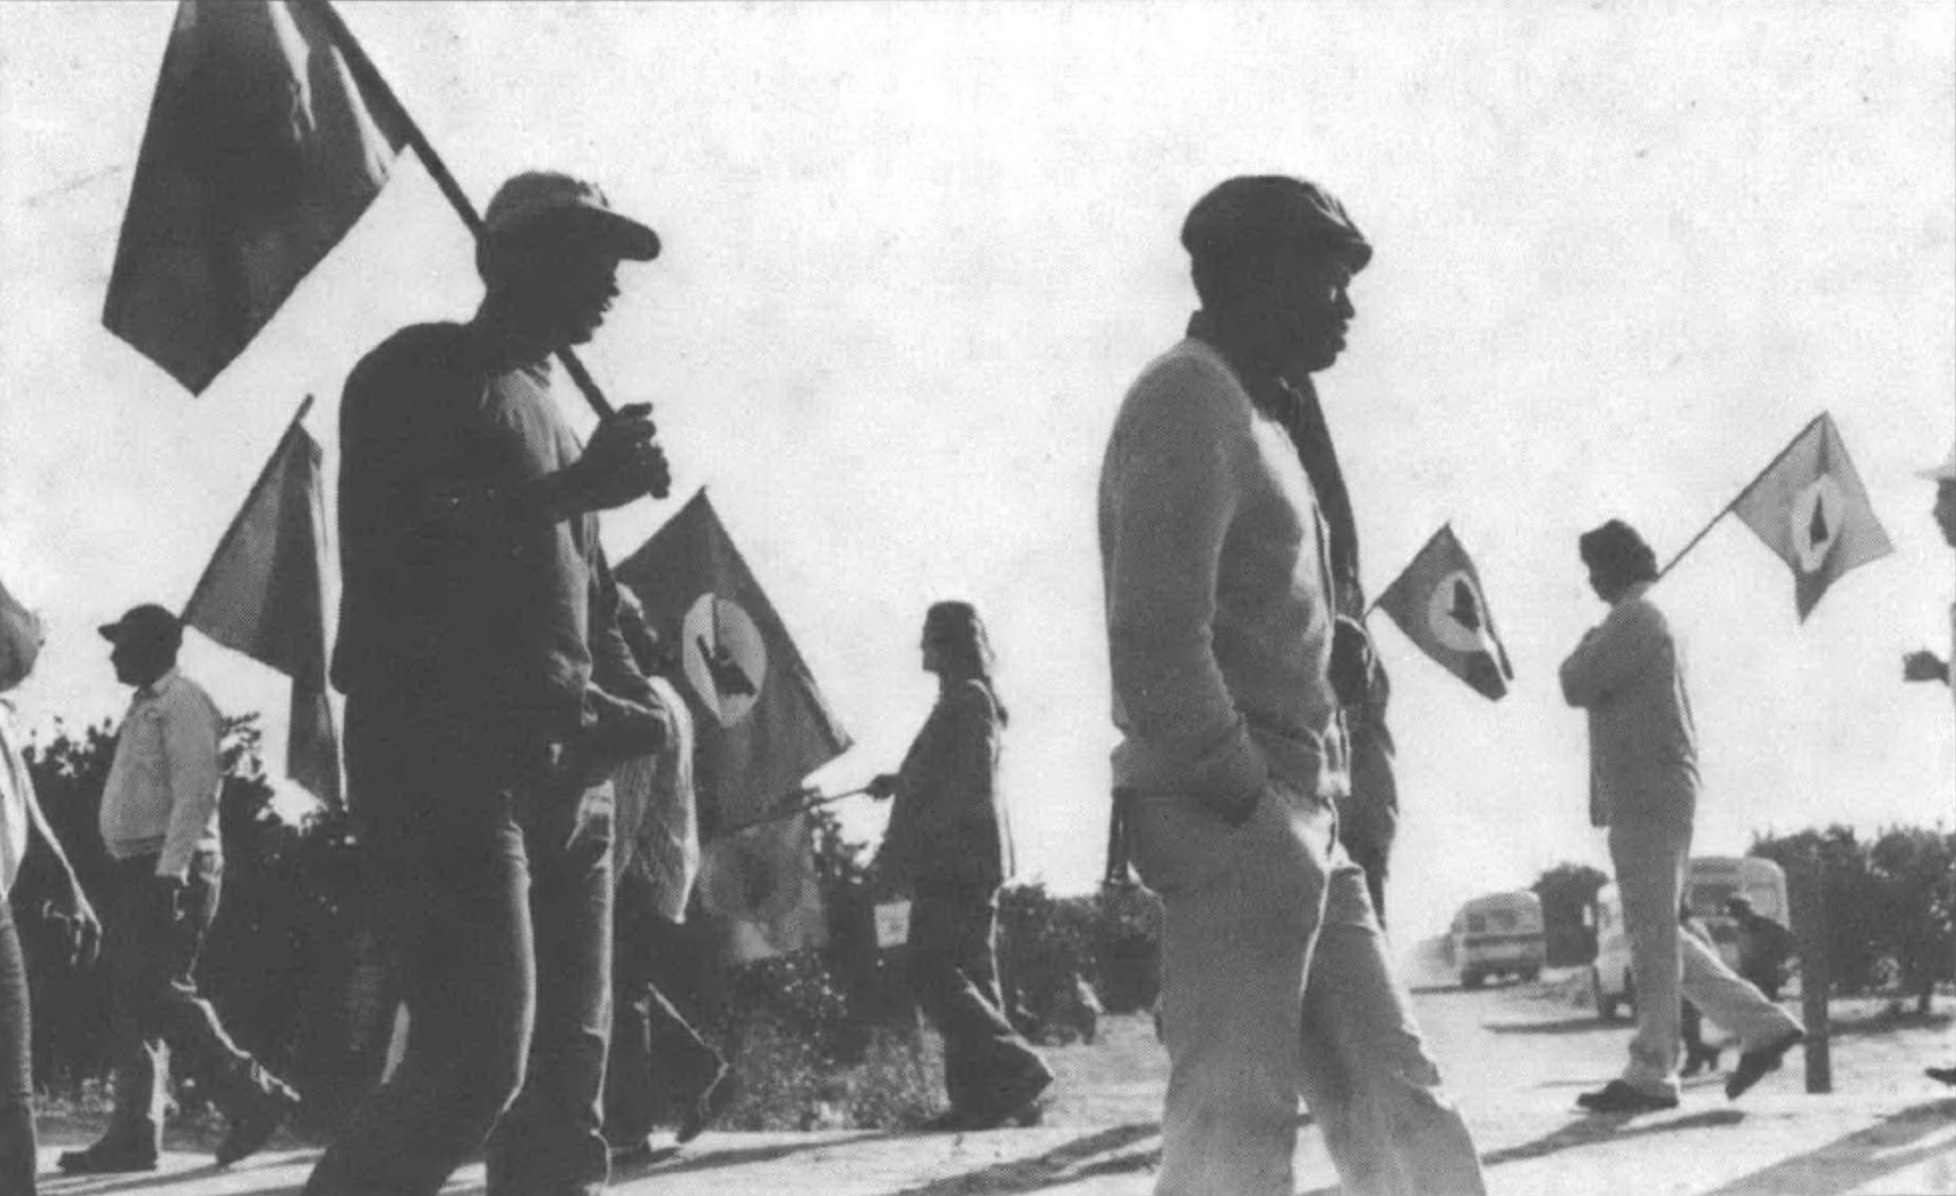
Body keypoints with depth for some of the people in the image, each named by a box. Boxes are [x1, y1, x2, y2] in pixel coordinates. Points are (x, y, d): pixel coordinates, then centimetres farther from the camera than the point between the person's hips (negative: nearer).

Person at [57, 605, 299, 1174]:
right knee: (130, 1000, 6)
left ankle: (255, 1098, -9)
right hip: (139, 870, 10)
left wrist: (171, 872, -25)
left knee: (159, 993, -15)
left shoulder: (181, 700, -8)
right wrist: (143, 875, 17)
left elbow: (196, 790, -18)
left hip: (173, 868, -10)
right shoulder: (146, 705, 22)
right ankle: (132, 1134, 7)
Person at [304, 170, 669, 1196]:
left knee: (566, 1073, 4)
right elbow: (388, 546, -15)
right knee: (477, 1060, -19)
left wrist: (627, 699, 9)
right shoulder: (425, 372, 0)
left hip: (565, 767, 9)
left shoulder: (558, 415, 26)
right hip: (443, 753, -9)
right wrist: (571, 490, -18)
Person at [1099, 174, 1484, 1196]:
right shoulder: (1186, 403, -8)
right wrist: (1251, 806, -18)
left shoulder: (1256, 416, 23)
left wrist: (1308, 816, 12)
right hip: (1231, 826, -10)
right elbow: (1157, 642, -19)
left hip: (1296, 828, 10)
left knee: (1395, 1104, 8)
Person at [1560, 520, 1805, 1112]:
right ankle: (1761, 1024, 11)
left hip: (1648, 797, -10)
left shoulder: (1635, 621, -9)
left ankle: (1651, 1074, -6)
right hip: (1650, 797, 10)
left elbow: (1578, 686, -15)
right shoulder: (1650, 620, 22)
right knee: (1658, 936, 13)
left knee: (1652, 936, -8)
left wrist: (1583, 650, 5)